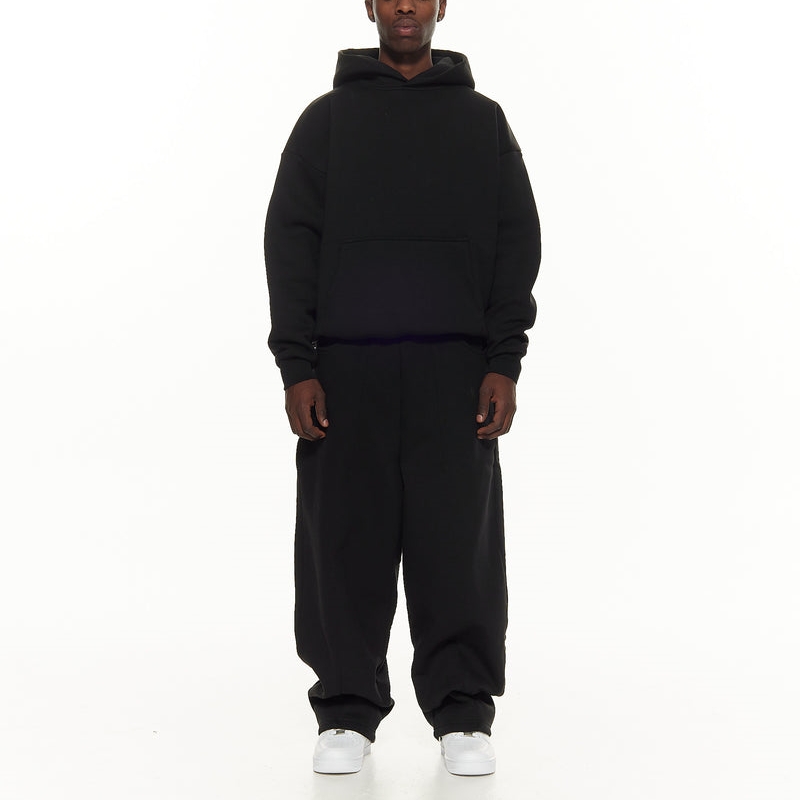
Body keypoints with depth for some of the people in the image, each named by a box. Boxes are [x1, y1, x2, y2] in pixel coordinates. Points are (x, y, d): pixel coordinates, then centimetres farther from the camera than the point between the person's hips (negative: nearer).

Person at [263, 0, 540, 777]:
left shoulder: (482, 120, 11)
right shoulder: (327, 119, 10)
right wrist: (295, 367, -6)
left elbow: (517, 243, 6)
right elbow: (290, 241, 4)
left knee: (457, 543, 0)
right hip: (347, 368, 0)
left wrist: (505, 364, -4)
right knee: (347, 542, 1)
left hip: (455, 370, 0)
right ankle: (347, 712, 13)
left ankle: (463, 715, 10)